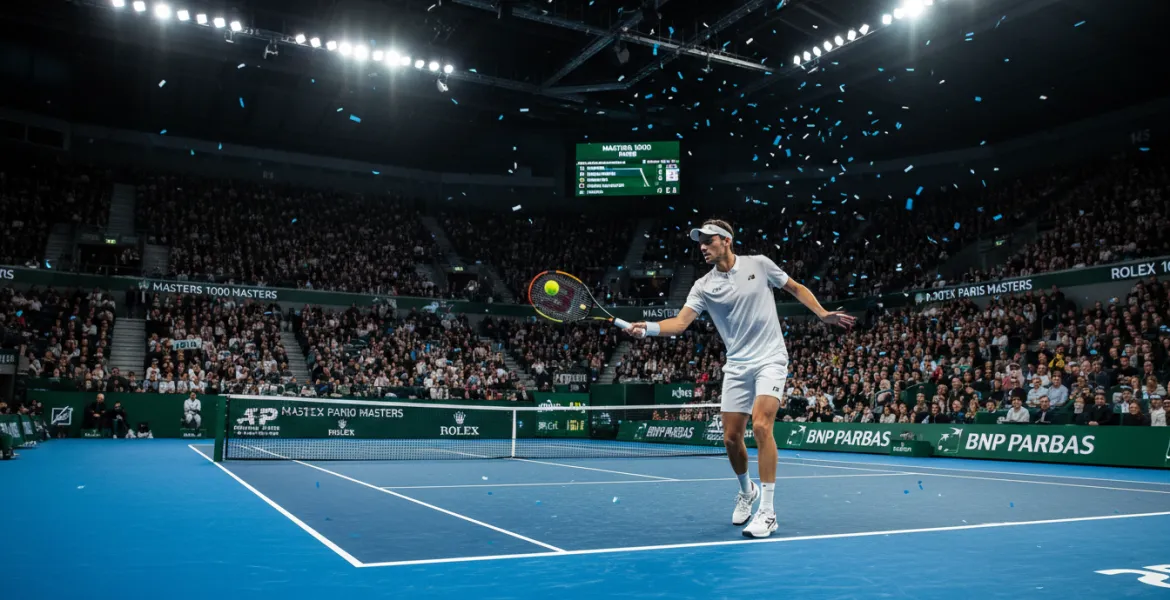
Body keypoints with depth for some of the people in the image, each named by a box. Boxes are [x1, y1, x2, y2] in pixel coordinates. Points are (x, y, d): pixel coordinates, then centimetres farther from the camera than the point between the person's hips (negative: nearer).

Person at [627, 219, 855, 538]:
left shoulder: (759, 264, -2)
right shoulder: (704, 286, 0)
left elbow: (796, 288, 11)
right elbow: (680, 322, -12)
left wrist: (823, 314, 1)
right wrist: (647, 328, -29)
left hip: (770, 360, -3)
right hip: (737, 366, 3)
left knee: (761, 426, -21)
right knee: (731, 437, 4)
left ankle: (767, 512, -13)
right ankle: (747, 491, 35)